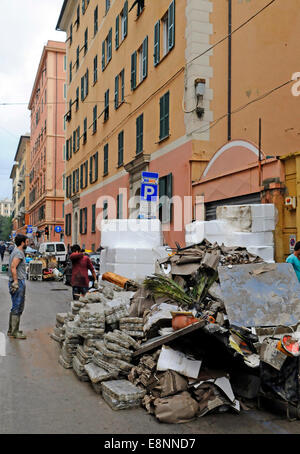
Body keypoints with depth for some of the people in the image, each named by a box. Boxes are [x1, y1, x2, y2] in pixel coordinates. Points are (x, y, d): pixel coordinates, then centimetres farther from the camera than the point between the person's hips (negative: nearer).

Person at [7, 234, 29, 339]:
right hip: (18, 283, -10)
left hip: (17, 282, 10)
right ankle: (14, 332, -2)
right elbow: (13, 267, -23)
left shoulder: (16, 251, 18)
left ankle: (11, 330, 22)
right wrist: (16, 282, -24)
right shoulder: (19, 253, -13)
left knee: (16, 308, 15)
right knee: (17, 308, -6)